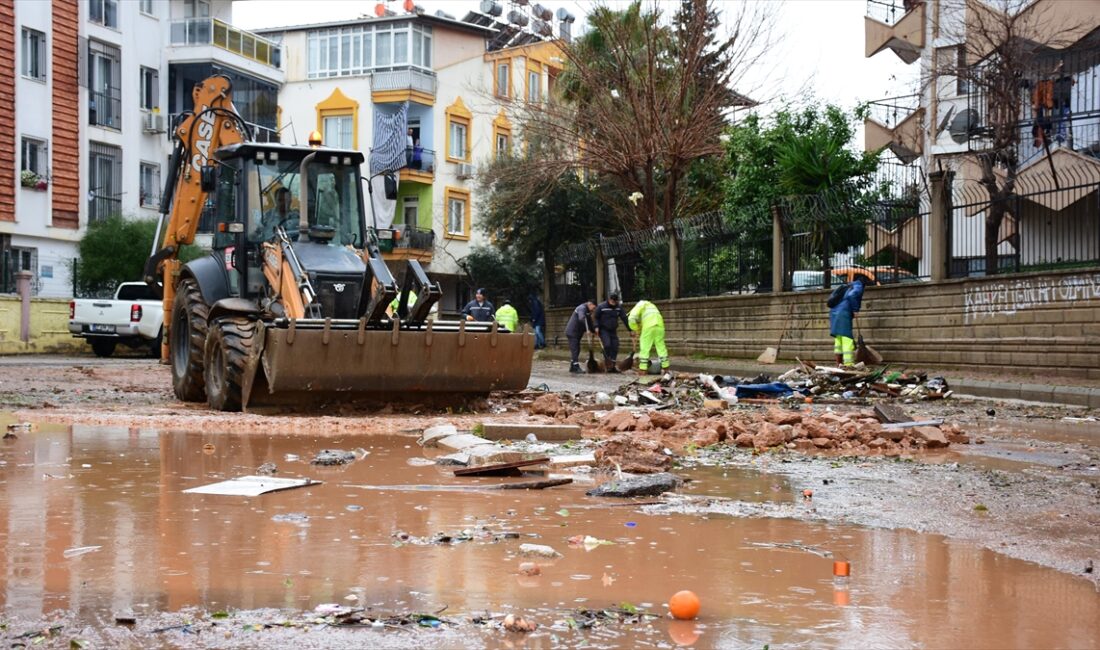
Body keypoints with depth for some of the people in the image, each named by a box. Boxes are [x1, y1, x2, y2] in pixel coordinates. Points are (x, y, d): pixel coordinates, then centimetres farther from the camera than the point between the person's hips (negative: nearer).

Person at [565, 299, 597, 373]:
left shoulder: (588, 312, 16)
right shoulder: (582, 308, -17)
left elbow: (590, 323, 18)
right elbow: (582, 318, -35)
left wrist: (594, 329, 1)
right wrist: (587, 329, -40)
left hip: (577, 333, 10)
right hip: (572, 332, -10)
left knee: (576, 350, 13)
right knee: (575, 349, -13)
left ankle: (572, 367, 20)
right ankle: (576, 367, -17)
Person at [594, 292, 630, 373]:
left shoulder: (619, 307, 1)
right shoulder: (601, 306, -10)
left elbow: (624, 318, 2)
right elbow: (596, 317, 0)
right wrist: (596, 327, -14)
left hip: (613, 330, 4)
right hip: (603, 330, -4)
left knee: (615, 347, -2)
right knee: (607, 345, -23)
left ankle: (612, 366, 5)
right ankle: (607, 362, -7)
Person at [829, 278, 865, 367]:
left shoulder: (850, 287, 27)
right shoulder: (859, 287, 1)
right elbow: (851, 295, -19)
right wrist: (855, 310, -13)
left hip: (834, 313, 9)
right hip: (843, 314, -9)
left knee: (838, 338, 11)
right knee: (846, 337, -12)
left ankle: (839, 362, 13)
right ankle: (848, 363, -20)